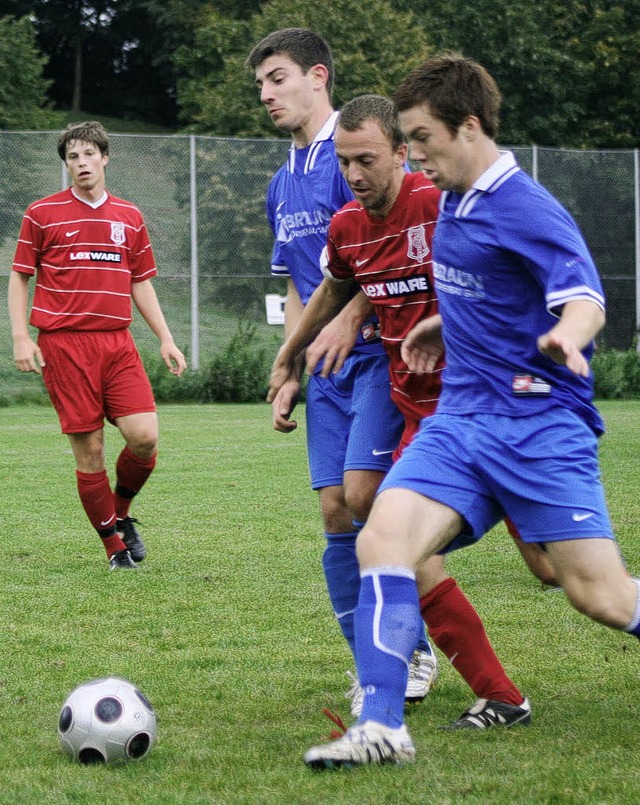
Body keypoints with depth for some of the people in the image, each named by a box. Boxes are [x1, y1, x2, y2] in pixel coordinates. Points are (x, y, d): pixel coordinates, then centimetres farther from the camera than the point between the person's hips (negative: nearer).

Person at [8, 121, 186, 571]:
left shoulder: (130, 217, 14)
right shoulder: (43, 213, 4)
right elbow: (19, 277, 7)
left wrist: (165, 339, 13)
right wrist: (21, 338, -3)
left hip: (118, 343, 3)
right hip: (63, 344, -3)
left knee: (145, 436, -11)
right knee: (89, 450, -4)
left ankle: (121, 512, 17)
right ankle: (114, 545, 10)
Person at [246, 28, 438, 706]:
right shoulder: (282, 185, 18)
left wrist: (350, 319, -28)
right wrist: (291, 376, 18)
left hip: (379, 352, -8)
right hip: (330, 370, 8)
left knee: (362, 494, -17)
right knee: (336, 513, 2)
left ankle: (414, 648, -1)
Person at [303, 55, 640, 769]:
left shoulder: (527, 210, -13)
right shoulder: (453, 203, 13)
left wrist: (563, 338, -44)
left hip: (541, 423, -7)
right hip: (462, 417, 7)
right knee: (382, 538, -15)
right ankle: (381, 729, -15)